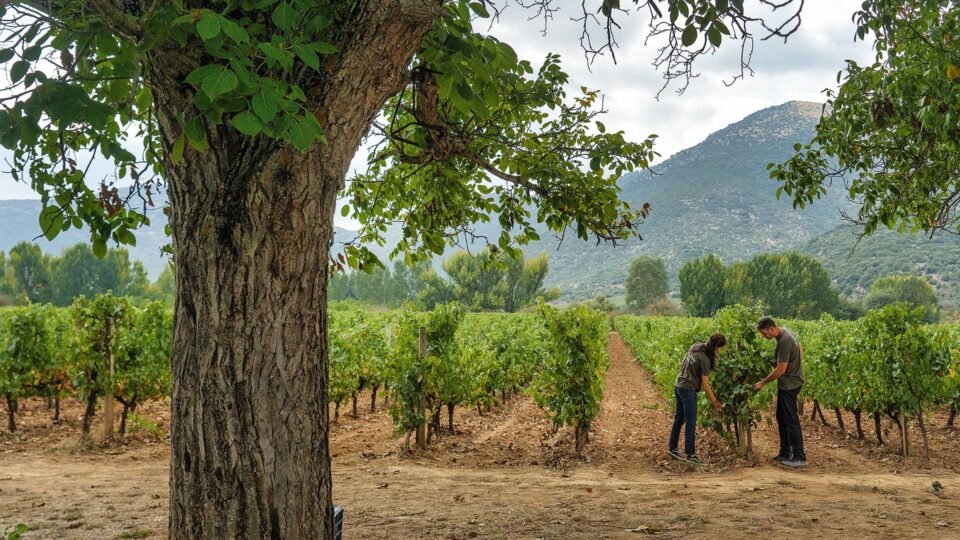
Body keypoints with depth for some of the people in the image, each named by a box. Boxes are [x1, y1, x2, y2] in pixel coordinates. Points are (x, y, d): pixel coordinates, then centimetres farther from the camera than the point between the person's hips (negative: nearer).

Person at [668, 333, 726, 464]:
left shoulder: (695, 347, 3)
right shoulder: (704, 359, -20)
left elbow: (682, 364, 14)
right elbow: (705, 385, -15)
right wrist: (715, 402, -7)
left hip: (678, 386, 9)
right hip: (688, 390, -9)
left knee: (679, 418, 17)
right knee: (691, 422, -2)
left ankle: (672, 448, 26)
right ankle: (691, 454, 2)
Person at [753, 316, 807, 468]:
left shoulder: (784, 342, -25)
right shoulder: (786, 333, 6)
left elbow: (780, 370, -23)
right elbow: (800, 349, 21)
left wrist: (763, 383, -14)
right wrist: (797, 369, 24)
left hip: (789, 385, -10)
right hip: (788, 383, 10)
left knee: (791, 421, -5)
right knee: (781, 418, 17)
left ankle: (799, 457, 0)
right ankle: (785, 453, 25)